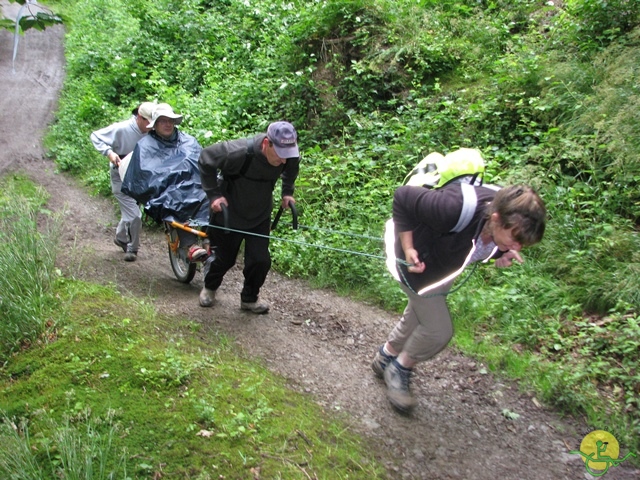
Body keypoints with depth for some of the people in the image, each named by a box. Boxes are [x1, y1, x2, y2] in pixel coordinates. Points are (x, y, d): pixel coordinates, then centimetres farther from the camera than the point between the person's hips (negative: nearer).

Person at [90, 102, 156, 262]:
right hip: (122, 178, -5)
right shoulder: (121, 129, -21)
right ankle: (131, 248, 13)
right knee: (134, 215, -8)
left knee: (129, 211, 21)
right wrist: (109, 152, -25)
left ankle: (121, 237, 47)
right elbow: (95, 136, -12)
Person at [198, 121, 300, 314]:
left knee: (261, 260, -2)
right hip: (230, 214, -3)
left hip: (260, 216, 4)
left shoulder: (290, 155, -20)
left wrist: (287, 193, -2)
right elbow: (206, 159, -19)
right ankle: (209, 287, 45)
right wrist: (214, 194, -19)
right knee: (225, 258, 12)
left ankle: (249, 299, 26)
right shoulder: (239, 152, -35)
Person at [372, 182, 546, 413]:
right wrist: (408, 248, -29)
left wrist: (502, 254, -20)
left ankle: (385, 357, 49)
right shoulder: (456, 209, -43)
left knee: (417, 319, 23)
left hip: (444, 263, 7)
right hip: (418, 260, -7)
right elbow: (403, 197, -31)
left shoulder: (509, 217, -21)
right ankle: (399, 369, 21)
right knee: (438, 330, -7)